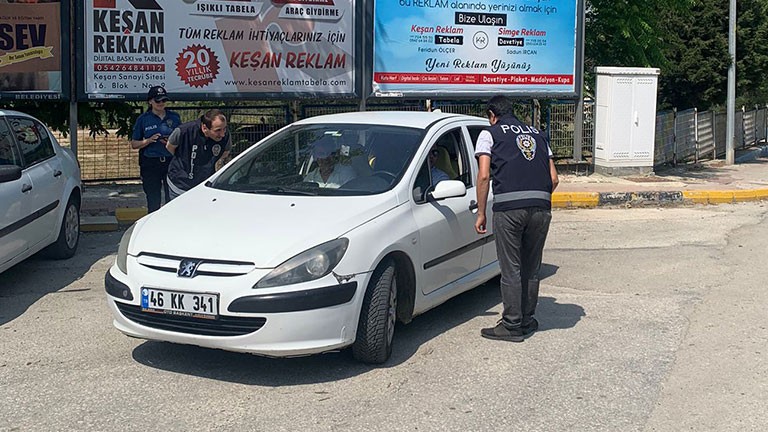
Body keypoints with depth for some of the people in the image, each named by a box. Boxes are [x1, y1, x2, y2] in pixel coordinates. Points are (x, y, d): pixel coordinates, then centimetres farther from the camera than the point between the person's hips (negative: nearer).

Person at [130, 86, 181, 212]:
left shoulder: (174, 117, 8)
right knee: (153, 202, 1)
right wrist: (149, 140, -11)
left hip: (171, 162, 1)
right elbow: (134, 144, 7)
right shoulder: (143, 119, 5)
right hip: (150, 163, -1)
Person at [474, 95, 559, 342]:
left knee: (511, 269, 2)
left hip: (509, 206, -5)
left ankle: (512, 326, 7)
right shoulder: (537, 135, 25)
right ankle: (528, 321, 24)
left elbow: (484, 176, 0)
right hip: (542, 206, 5)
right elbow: (554, 178, 18)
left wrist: (481, 214, 4)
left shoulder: (489, 134, 11)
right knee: (531, 268, 16)